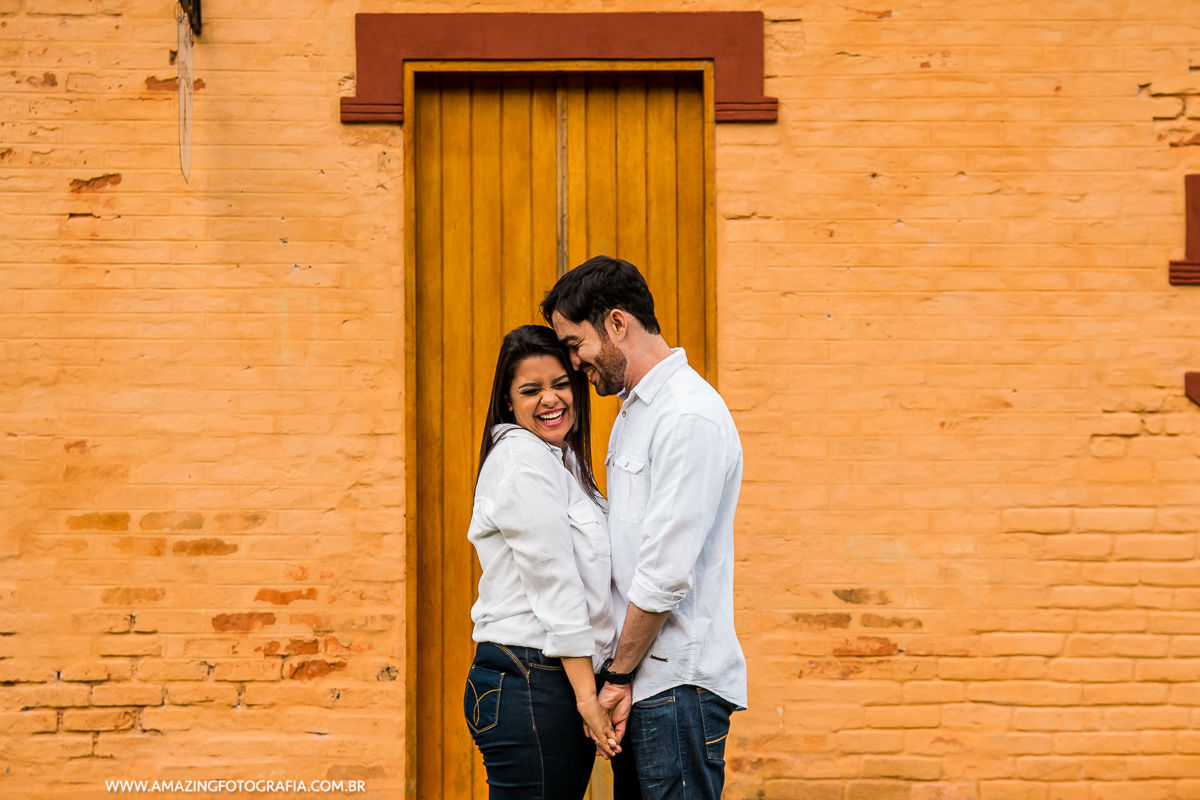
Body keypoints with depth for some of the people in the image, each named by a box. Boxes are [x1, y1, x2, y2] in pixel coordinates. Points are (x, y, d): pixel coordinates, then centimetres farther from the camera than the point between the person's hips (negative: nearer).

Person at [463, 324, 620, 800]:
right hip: (527, 686, -9)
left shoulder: (560, 458, 20)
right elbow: (555, 587, -15)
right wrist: (587, 696, -15)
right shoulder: (521, 459, -11)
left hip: (559, 677, 9)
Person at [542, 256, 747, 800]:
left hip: (678, 681, -9)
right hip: (645, 682, 9)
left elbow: (667, 572, -18)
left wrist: (619, 675, -10)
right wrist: (620, 675, 13)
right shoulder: (634, 412, 18)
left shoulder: (690, 417, -14)